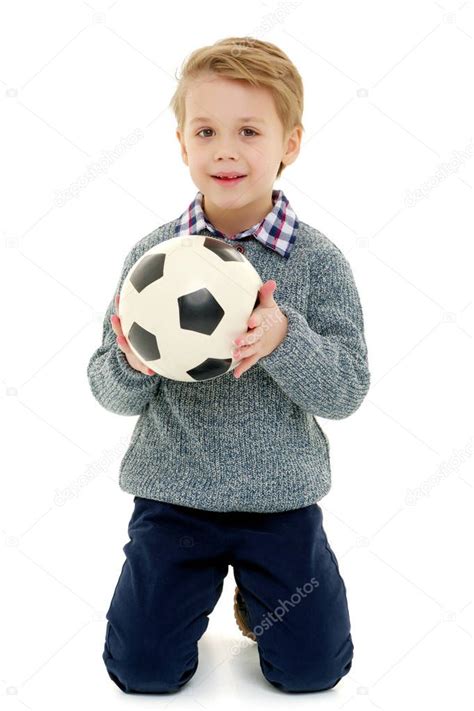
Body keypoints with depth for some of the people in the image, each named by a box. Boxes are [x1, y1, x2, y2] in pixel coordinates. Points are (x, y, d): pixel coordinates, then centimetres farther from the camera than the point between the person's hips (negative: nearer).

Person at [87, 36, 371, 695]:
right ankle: (198, 583, 32)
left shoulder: (318, 260, -10)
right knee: (143, 666, 2)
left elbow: (348, 390, -13)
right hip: (172, 494, 1)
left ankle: (257, 587, 33)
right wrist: (131, 367, -26)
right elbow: (111, 391, -2)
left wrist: (283, 340, -30)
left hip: (281, 497, 0)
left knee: (312, 666, 3)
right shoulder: (152, 254, -6)